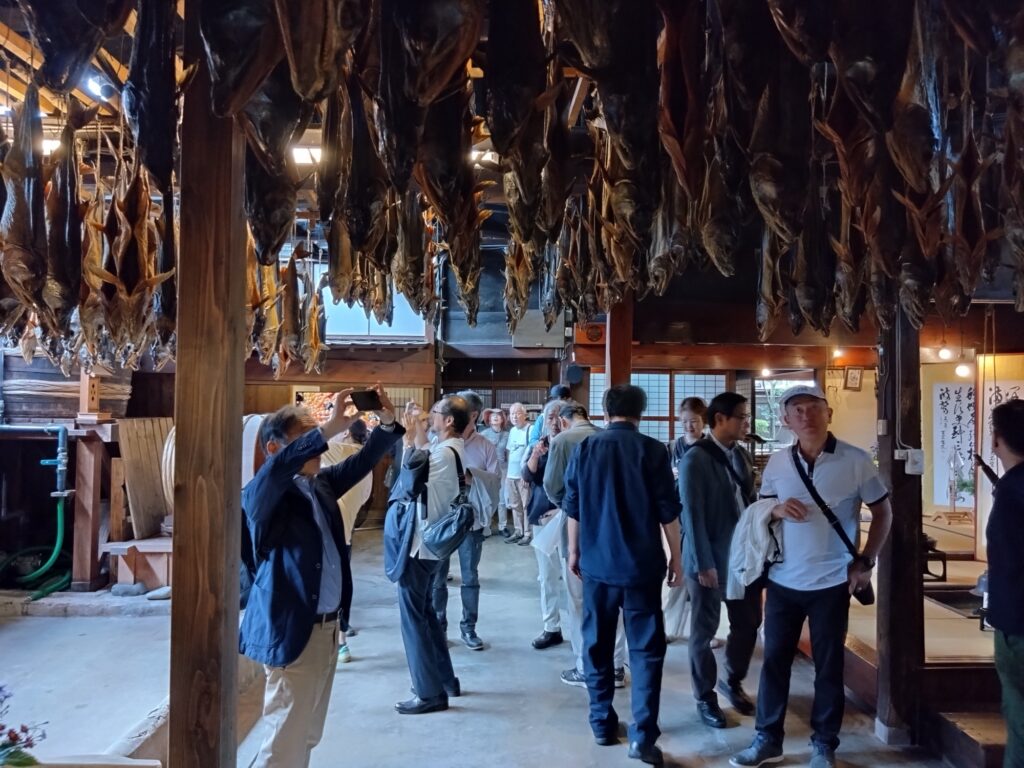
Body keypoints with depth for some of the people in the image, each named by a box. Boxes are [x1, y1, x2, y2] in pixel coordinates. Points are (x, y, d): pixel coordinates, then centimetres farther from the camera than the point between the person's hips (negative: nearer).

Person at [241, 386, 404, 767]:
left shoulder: (320, 483, 7)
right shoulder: (261, 494, -14)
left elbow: (362, 463, 7)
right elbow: (280, 466, -35)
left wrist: (387, 422, -11)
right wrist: (329, 428, -42)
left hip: (327, 626, 8)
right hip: (291, 630, -8)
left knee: (307, 735, 19)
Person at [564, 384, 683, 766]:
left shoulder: (585, 448, 0)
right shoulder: (653, 450, -7)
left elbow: (573, 507, 5)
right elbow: (668, 512, -6)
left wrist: (574, 551, 16)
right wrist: (675, 557, 5)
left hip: (596, 562, 2)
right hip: (641, 564, -2)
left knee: (597, 645, 15)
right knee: (646, 649, 4)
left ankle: (602, 723, 23)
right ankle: (642, 736, 0)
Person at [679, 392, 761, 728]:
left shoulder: (742, 456, 8)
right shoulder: (695, 459, -14)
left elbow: (750, 502, 11)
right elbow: (692, 514, -16)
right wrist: (704, 564, -18)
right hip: (710, 560, -6)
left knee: (748, 624, 15)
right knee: (704, 631, 7)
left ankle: (733, 681, 37)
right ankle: (705, 697, 24)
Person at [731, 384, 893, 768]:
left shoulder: (856, 460, -8)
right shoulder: (777, 463, 1)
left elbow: (883, 512, 1)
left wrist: (865, 562, -6)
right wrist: (776, 509, -13)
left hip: (832, 582, -3)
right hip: (782, 580, 3)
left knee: (828, 666, 10)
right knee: (774, 661, 10)